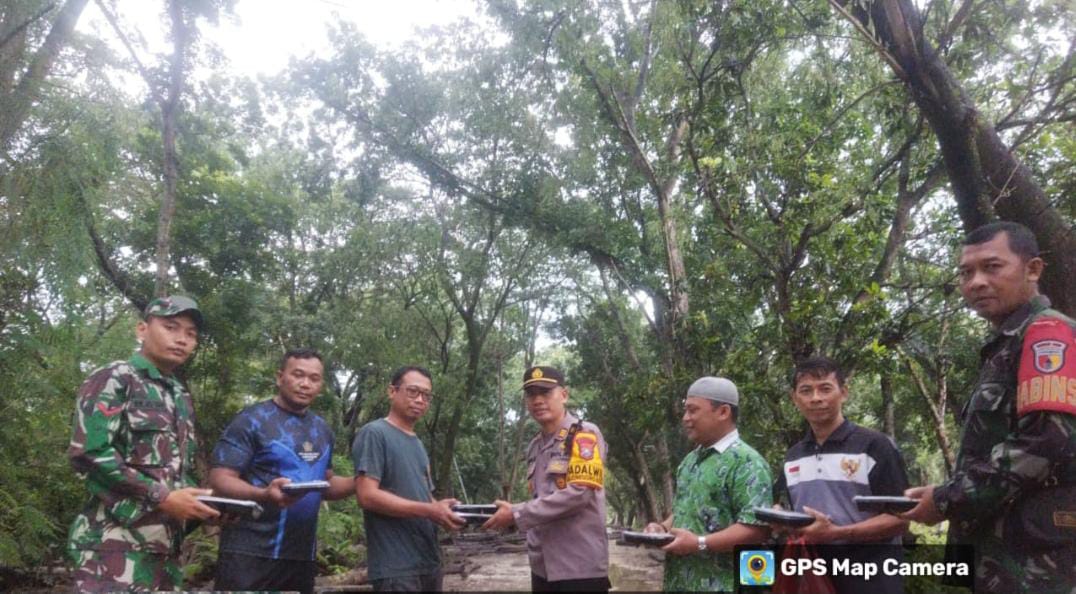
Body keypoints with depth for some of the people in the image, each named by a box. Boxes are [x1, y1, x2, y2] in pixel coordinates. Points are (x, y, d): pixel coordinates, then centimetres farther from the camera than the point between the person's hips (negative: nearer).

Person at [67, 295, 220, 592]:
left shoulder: (182, 397, 18)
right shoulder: (114, 379, -4)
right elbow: (89, 454, -16)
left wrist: (199, 505, 2)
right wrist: (161, 497, -17)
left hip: (165, 546, 7)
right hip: (117, 543, -7)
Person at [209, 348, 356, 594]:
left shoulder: (322, 430, 13)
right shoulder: (252, 420, -7)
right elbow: (219, 479, -14)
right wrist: (264, 495, -32)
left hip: (302, 555, 7)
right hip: (250, 552, -6)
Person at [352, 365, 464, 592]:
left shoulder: (418, 444, 17)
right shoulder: (374, 433, -8)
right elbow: (367, 495, -17)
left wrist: (443, 511, -2)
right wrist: (430, 511, -20)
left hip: (429, 562, 8)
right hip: (396, 567, -8)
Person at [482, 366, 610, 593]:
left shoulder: (584, 434, -8)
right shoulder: (535, 446, 13)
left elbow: (578, 494, -18)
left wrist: (516, 514, -16)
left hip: (580, 566, -6)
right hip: (543, 565, 6)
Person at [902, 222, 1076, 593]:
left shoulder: (1046, 334, -9)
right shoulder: (1006, 348, 19)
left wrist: (948, 501, -14)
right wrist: (947, 494, 5)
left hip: (1035, 560, -9)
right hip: (1006, 555, 9)